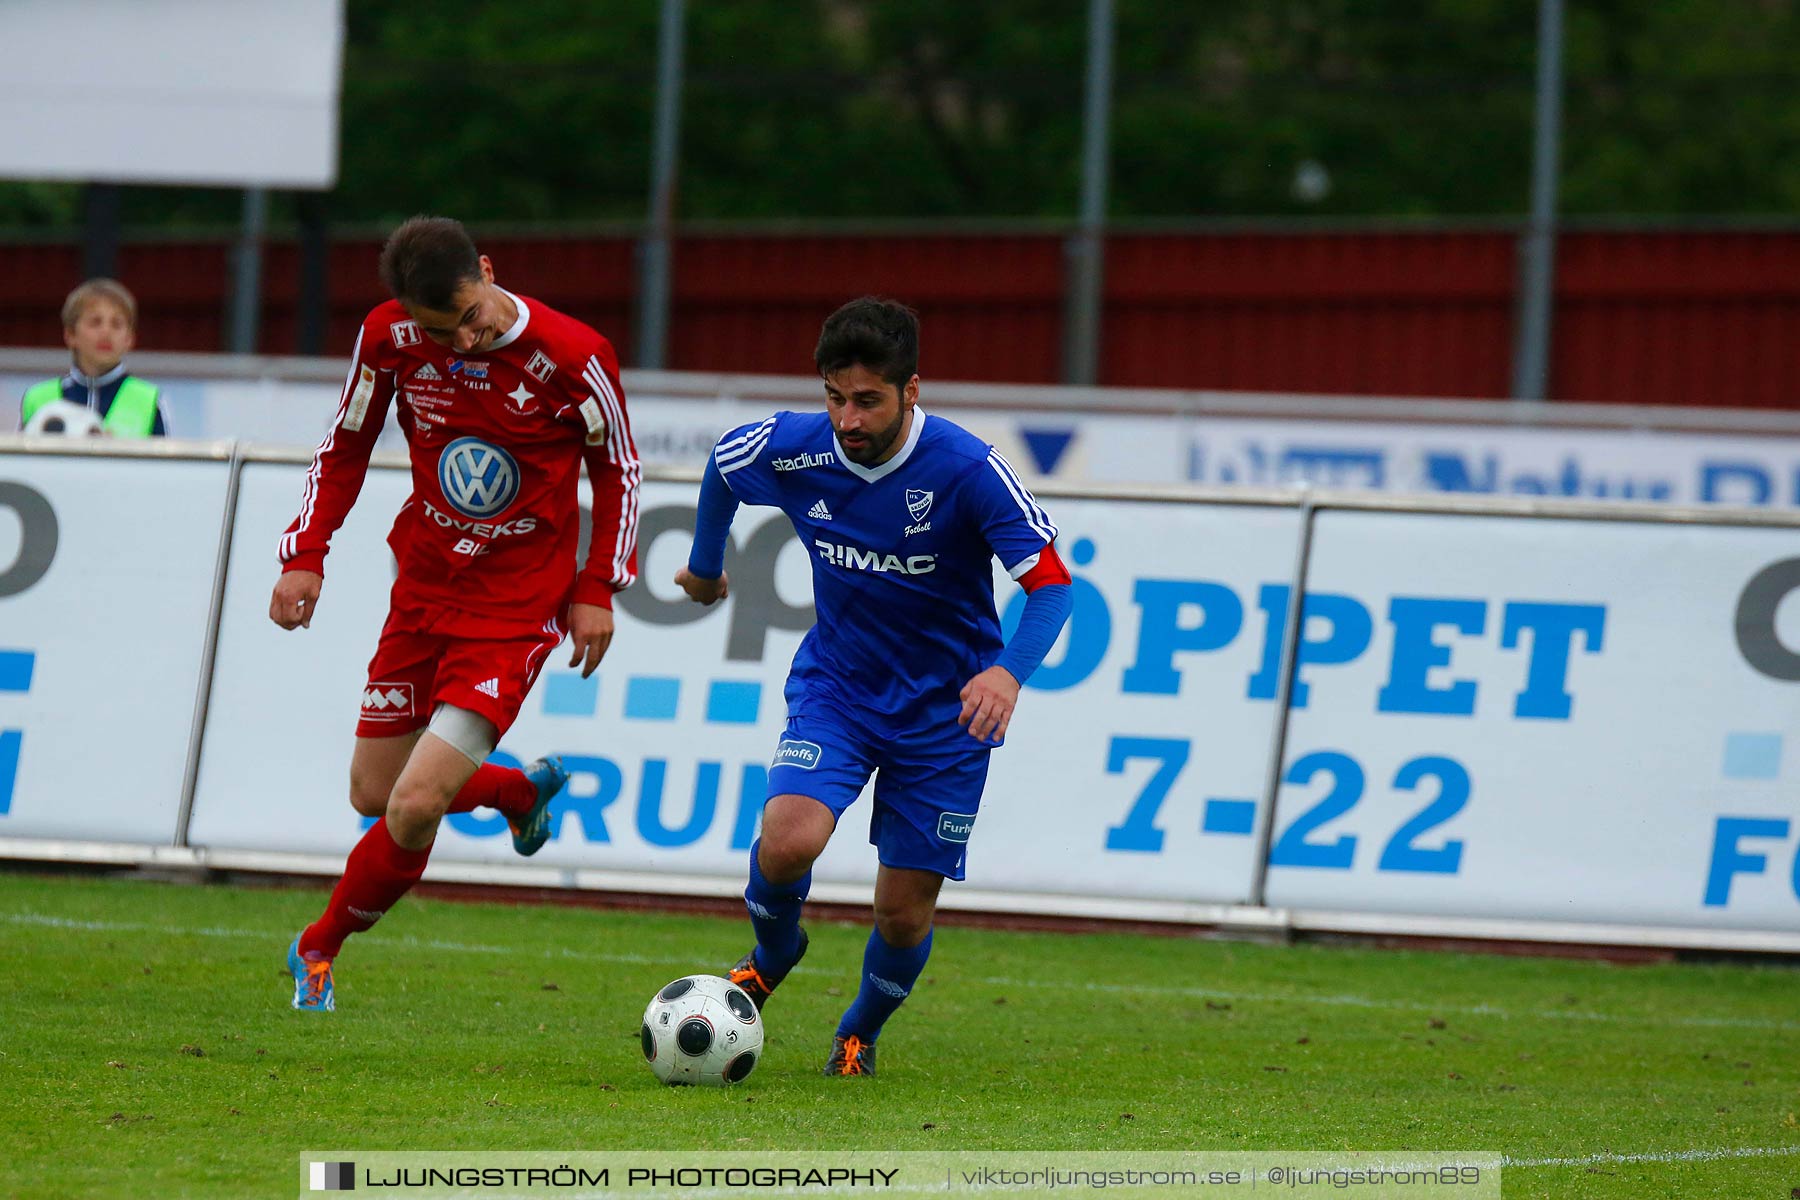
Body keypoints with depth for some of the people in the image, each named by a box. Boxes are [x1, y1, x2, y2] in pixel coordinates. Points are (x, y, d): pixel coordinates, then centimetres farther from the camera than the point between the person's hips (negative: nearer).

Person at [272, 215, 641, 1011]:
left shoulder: (571, 356, -20)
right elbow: (344, 447, 7)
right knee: (373, 795, 11)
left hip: (517, 608, -4)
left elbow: (616, 467, -2)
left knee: (414, 808, -14)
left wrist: (597, 590, -5)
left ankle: (321, 947, 12)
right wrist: (304, 556, -2)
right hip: (425, 583, 4)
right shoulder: (388, 339, -11)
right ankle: (521, 791, 41)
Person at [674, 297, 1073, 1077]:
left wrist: (1009, 670, -38)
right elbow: (723, 464, 10)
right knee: (787, 841, -24)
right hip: (835, 687, 1)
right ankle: (772, 954, 11)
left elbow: (1050, 581, -20)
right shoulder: (791, 450, -14)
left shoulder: (967, 470, -24)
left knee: (904, 911, 1)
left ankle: (861, 1032, 33)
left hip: (942, 711, -1)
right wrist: (704, 566, 24)